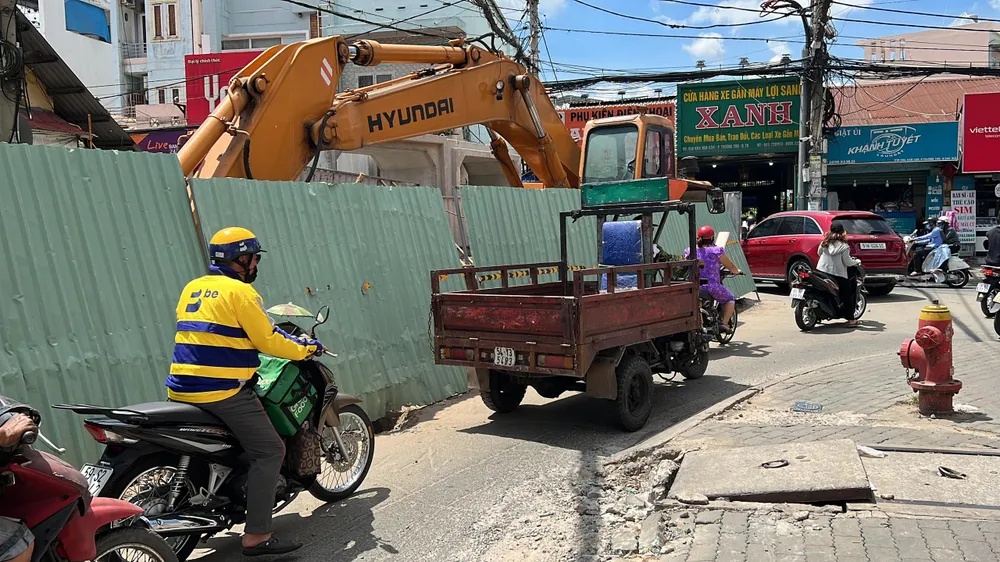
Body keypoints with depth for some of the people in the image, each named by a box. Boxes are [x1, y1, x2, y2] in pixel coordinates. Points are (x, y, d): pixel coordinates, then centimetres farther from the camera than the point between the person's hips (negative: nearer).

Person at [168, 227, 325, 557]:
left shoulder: (192, 288, 16)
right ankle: (256, 536, -10)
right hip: (222, 391, -9)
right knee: (269, 452, -6)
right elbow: (267, 340, -11)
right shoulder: (239, 291, -9)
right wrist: (306, 349, 5)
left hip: (182, 389, 9)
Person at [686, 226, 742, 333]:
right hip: (712, 287, -4)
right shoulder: (716, 251, -5)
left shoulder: (690, 251, 5)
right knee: (730, 299, 22)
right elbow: (731, 266, 5)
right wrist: (737, 271, 28)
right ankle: (724, 323, 13)